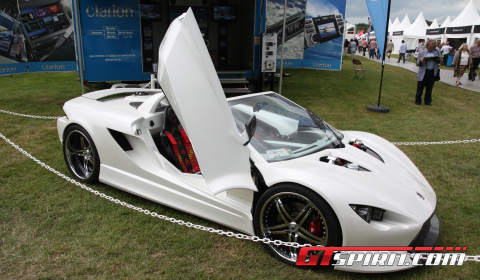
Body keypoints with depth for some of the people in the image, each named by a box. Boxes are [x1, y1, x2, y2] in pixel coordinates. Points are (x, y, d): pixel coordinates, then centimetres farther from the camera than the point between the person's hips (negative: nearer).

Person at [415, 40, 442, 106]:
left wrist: (439, 60, -9)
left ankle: (428, 101, 23)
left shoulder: (437, 52, 7)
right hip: (423, 73, -2)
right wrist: (420, 61, -22)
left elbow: (440, 61, 14)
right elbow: (417, 64, 0)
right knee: (420, 88, 4)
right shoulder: (422, 53, -1)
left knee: (429, 89, 11)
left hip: (432, 73, 2)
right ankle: (418, 101, 17)